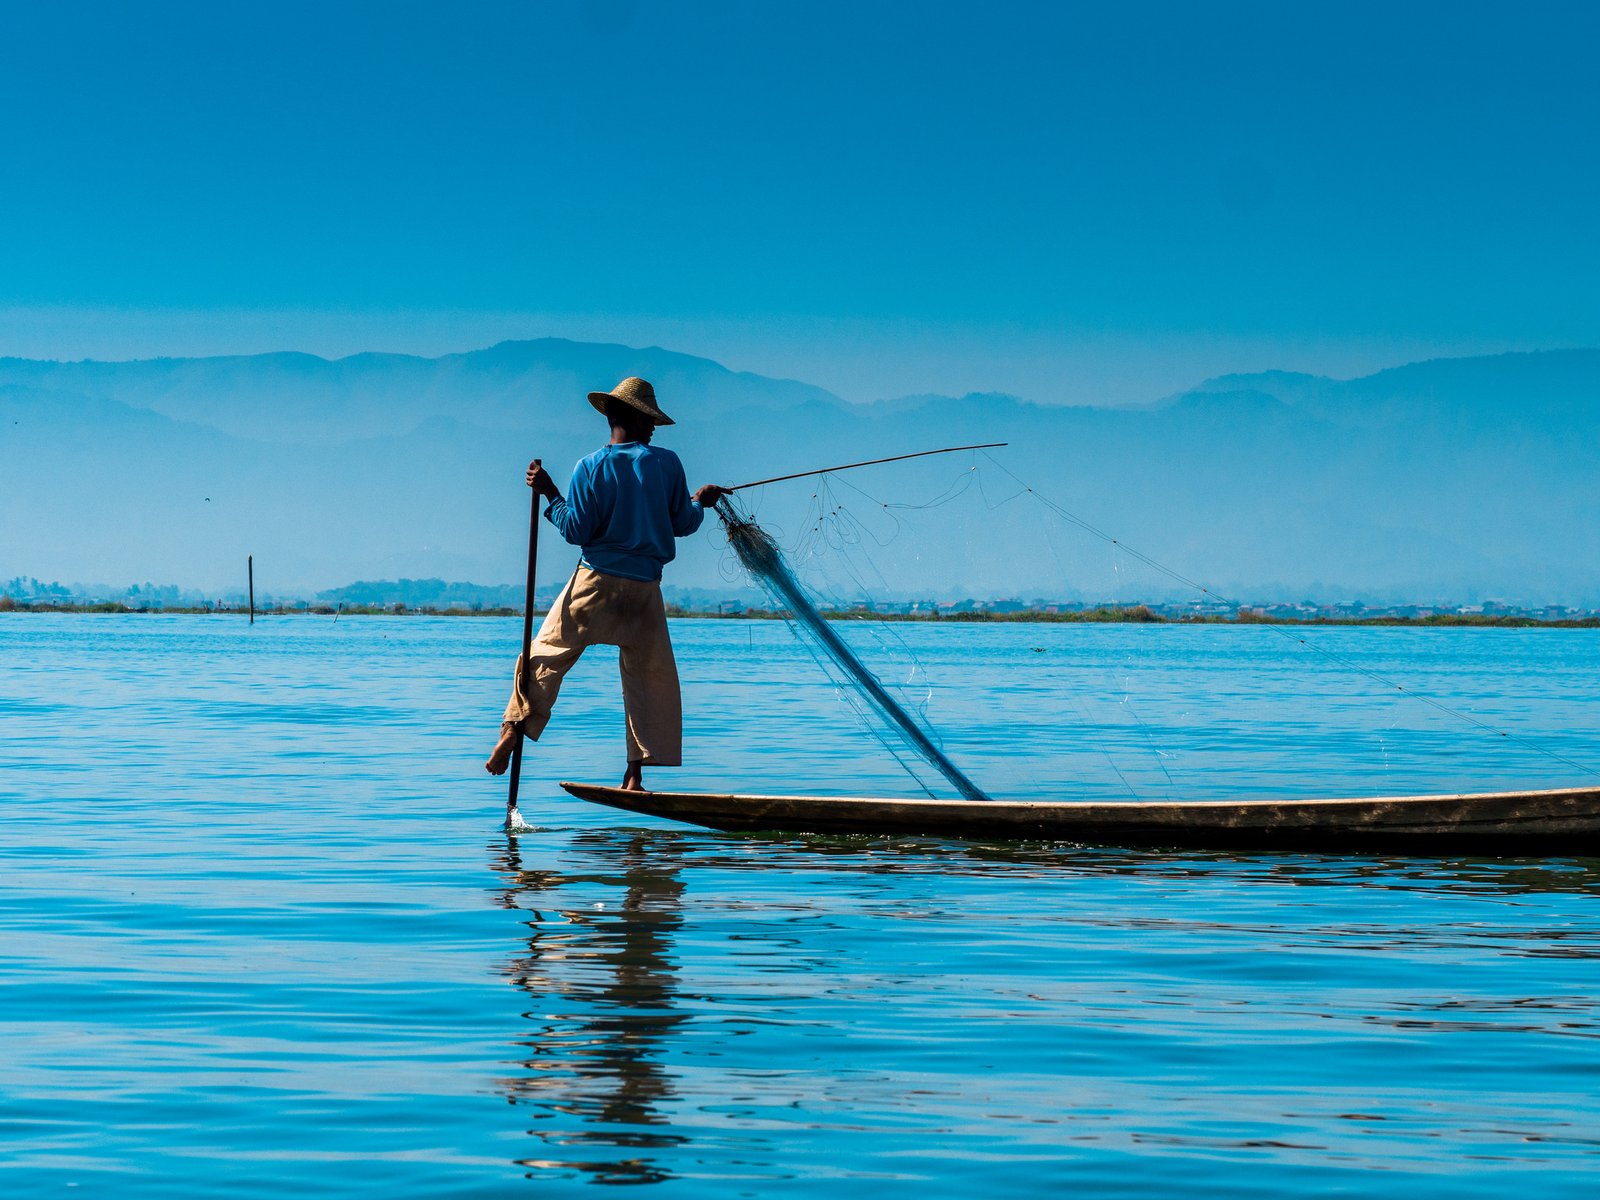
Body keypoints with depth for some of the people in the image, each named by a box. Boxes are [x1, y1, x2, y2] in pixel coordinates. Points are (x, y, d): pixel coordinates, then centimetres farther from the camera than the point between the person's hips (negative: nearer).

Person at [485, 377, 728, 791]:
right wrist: (700, 502, 27)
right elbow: (683, 524, 7)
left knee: (546, 655, 10)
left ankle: (513, 730, -3)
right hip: (645, 590, 1)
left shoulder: (591, 467, -5)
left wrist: (550, 493, 4)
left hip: (595, 585, -1)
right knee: (651, 676, 8)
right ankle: (635, 775, 4)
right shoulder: (667, 463, -1)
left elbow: (576, 530, -7)